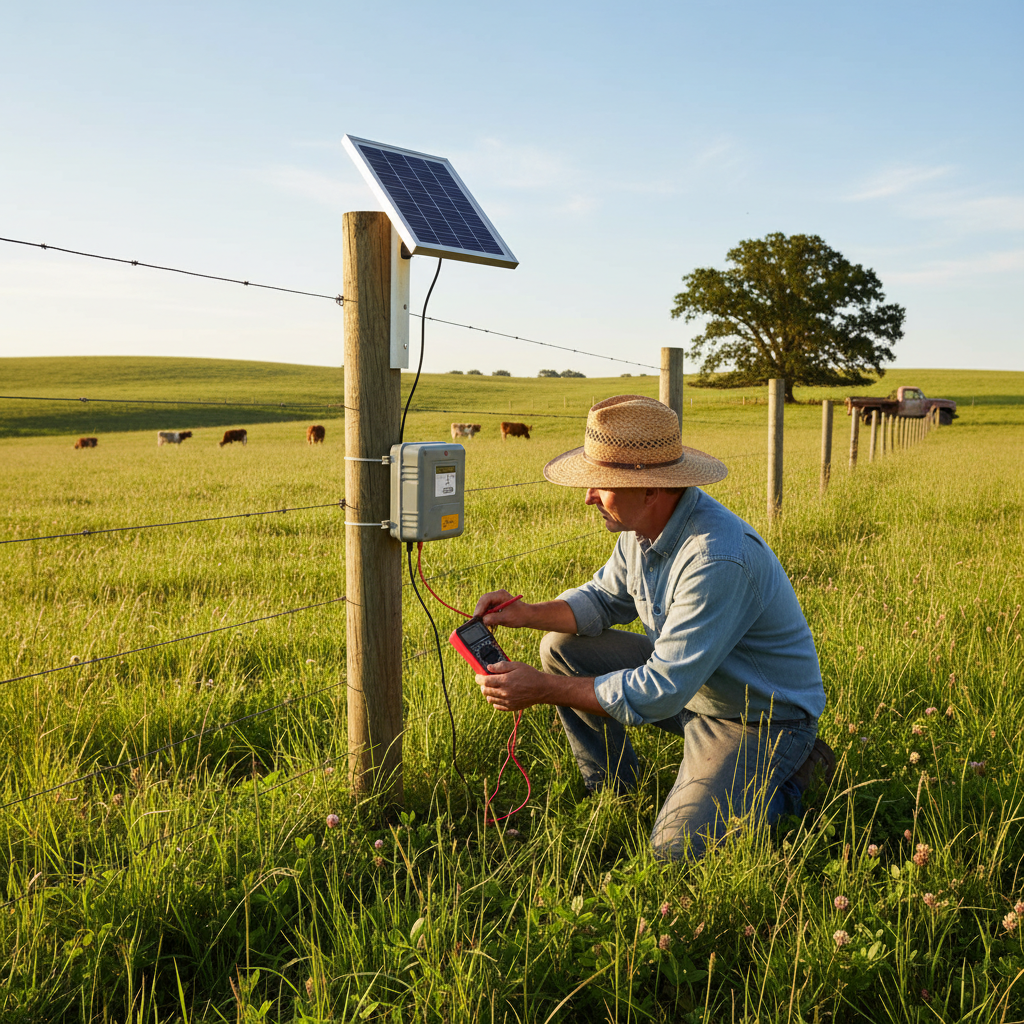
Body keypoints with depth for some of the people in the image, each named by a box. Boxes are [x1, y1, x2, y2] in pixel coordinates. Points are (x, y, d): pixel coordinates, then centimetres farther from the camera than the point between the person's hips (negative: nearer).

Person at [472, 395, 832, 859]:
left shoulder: (720, 558, -36)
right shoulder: (642, 525, -7)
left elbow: (659, 691, -33)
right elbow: (605, 598, 11)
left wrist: (542, 690, -28)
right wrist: (527, 613, -7)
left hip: (763, 718, -8)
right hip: (685, 677, 8)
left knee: (677, 849, -19)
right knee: (562, 649, -1)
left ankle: (786, 774, 7)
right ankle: (612, 793, 16)